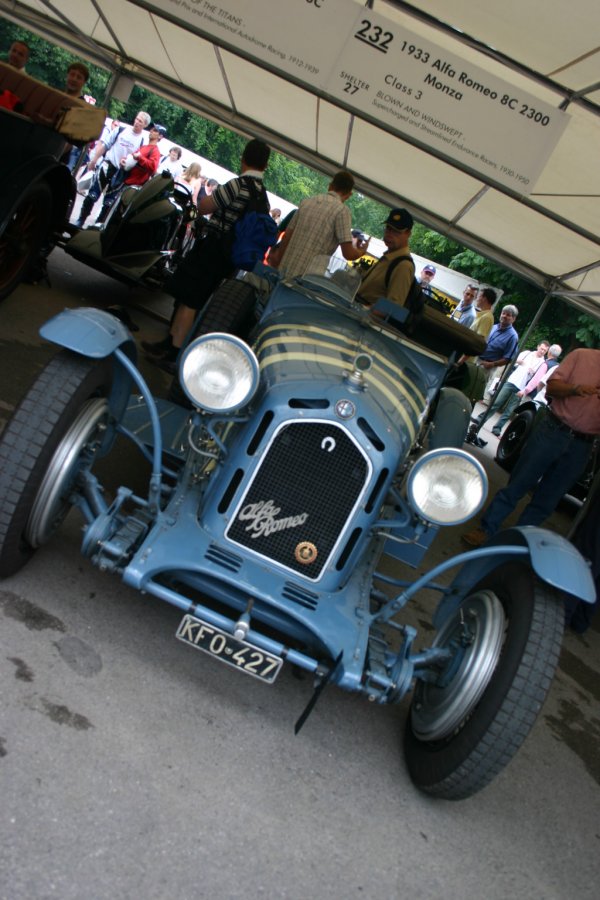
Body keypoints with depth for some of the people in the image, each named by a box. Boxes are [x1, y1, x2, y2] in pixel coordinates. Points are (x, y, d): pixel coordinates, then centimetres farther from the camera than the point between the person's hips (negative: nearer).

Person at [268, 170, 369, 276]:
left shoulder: (307, 201, 11)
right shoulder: (342, 210, -7)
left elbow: (286, 236, 14)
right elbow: (348, 254, -11)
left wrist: (278, 261, 27)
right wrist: (361, 251, 11)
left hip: (284, 270, 6)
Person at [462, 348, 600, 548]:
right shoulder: (582, 356, 2)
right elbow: (551, 386, -2)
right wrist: (575, 389, -22)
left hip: (582, 446, 3)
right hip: (552, 431, -3)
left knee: (546, 501, 8)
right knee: (517, 485, 0)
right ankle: (486, 529, 9)